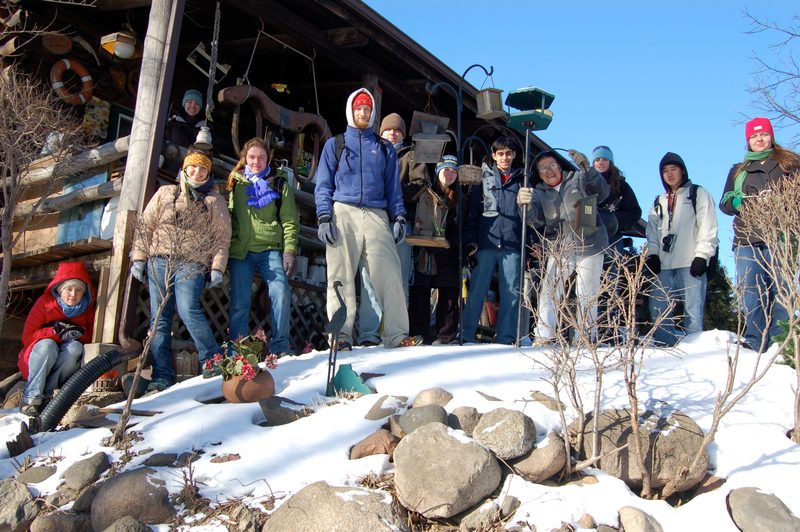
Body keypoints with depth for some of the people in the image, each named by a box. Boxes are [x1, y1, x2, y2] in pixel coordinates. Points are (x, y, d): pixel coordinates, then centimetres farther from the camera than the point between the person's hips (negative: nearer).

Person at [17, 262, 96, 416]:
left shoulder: (88, 309, -3)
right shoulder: (45, 303, -9)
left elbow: (92, 339, -3)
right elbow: (27, 337, -11)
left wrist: (81, 333, -24)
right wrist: (55, 332, -25)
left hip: (64, 370, 2)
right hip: (34, 364, -2)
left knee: (76, 347, -29)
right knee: (47, 344, -33)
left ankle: (47, 394, -29)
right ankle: (31, 398, -32)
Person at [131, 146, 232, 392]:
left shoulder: (215, 201, 12)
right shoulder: (165, 193, 17)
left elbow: (222, 237, 7)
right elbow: (146, 226, 15)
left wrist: (217, 267, -4)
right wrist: (139, 258, 7)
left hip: (192, 264, -3)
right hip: (159, 261, 3)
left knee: (188, 310, -24)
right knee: (159, 318, -1)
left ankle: (213, 361, -12)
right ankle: (162, 376, 2)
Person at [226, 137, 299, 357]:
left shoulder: (280, 185, 12)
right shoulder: (236, 184, 16)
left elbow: (290, 221, 6)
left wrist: (290, 251, -5)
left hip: (270, 250, -1)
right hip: (240, 251, 1)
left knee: (281, 295, -16)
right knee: (239, 303, -2)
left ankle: (280, 349, -6)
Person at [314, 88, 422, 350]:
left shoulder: (384, 149, 21)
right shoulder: (335, 144, 16)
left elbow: (393, 187, 20)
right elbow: (323, 185, 10)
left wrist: (399, 217, 5)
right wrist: (324, 217, -4)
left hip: (376, 215, 1)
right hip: (343, 213, -1)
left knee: (389, 274, -10)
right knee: (341, 276, -4)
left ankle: (396, 333, -8)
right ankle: (341, 335, -1)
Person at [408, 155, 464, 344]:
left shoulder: (459, 199, 12)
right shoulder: (423, 193, 9)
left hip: (447, 253, 1)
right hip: (422, 253, 0)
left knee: (448, 294, -1)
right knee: (418, 293, -2)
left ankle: (445, 335, 5)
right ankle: (418, 334, 4)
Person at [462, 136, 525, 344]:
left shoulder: (521, 180, 16)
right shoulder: (483, 177, 11)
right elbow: (472, 212, 7)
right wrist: (470, 241, -4)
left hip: (512, 245, 2)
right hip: (486, 243, -2)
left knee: (512, 293, 0)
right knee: (477, 290, -4)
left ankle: (505, 338, 8)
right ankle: (466, 335, 1)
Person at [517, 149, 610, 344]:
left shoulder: (578, 180, 5)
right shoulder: (539, 193, 9)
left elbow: (602, 192, -11)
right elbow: (534, 219, -9)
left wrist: (587, 168, -28)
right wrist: (525, 205, -33)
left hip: (589, 246, -1)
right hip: (559, 250, 1)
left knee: (587, 295, 4)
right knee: (549, 292, -9)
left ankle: (588, 338, 15)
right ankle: (544, 338, -5)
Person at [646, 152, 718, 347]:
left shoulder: (698, 194, 9)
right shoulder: (659, 202, 25)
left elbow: (708, 227, -1)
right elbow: (652, 230, 17)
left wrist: (702, 255, -11)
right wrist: (652, 254, 1)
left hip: (690, 263, -5)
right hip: (664, 265, 5)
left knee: (693, 310, -8)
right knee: (659, 310, -3)